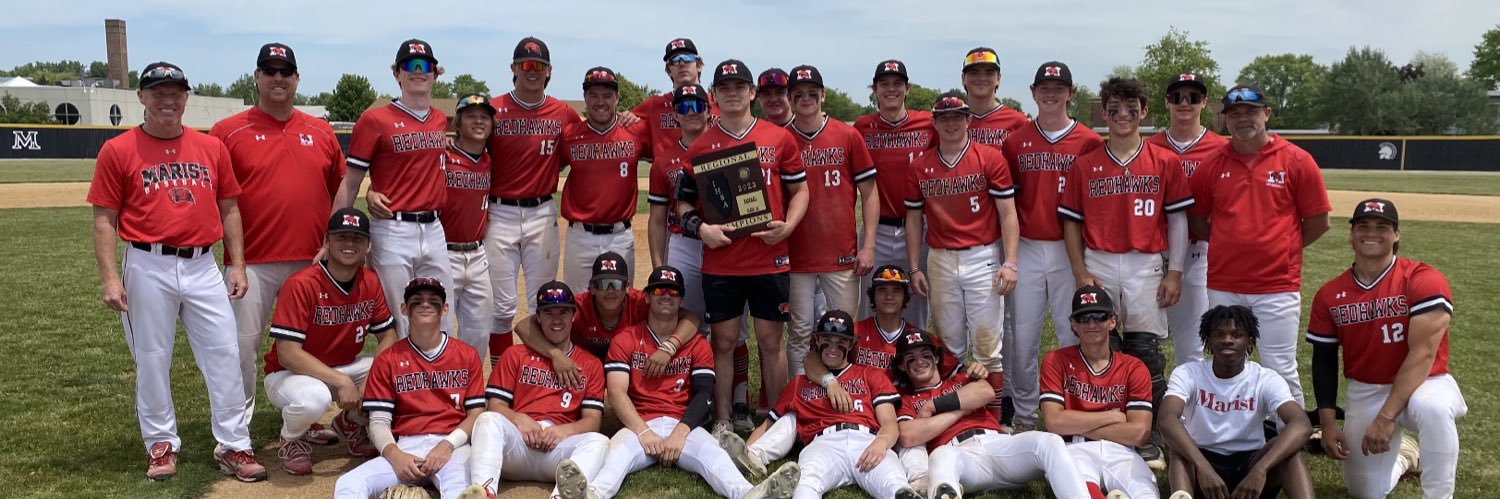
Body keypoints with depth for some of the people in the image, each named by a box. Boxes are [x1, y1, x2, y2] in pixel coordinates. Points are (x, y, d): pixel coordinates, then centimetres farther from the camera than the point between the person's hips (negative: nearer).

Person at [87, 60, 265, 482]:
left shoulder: (212, 147, 8)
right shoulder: (118, 151, 0)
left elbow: (228, 209, 12)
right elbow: (105, 220, -2)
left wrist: (238, 265, 6)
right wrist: (109, 278, -10)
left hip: (203, 266, 3)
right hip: (148, 268, -2)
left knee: (225, 354, 2)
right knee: (152, 360, 7)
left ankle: (233, 446, 10)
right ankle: (162, 444, 22)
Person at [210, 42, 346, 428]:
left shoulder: (322, 132, 10)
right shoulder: (228, 131, 1)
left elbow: (339, 190, 15)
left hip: (311, 262, 3)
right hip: (251, 262, -3)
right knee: (243, 346, 0)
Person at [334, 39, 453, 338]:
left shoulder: (442, 121, 11)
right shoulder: (375, 120, -4)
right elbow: (349, 184, -3)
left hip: (434, 230, 5)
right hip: (392, 232, -5)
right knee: (398, 326, 1)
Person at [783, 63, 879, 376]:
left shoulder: (849, 136, 3)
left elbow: (869, 192, 4)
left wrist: (868, 246, -3)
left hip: (843, 255, 0)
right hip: (797, 256, 0)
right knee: (800, 333, 6)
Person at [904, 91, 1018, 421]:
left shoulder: (990, 158, -1)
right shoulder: (920, 167, 7)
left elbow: (1007, 213, -2)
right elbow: (914, 219, 12)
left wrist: (1009, 263, -10)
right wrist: (914, 268, 7)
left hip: (983, 258, -3)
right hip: (940, 261, 3)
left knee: (987, 345, -1)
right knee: (949, 344, 9)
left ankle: (993, 420, 8)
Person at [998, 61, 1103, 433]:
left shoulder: (1089, 143, 0)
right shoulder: (1016, 142, 7)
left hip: (1071, 249, -2)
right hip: (1027, 249, 2)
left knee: (1071, 333, 2)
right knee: (1023, 335, 7)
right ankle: (1023, 414, 20)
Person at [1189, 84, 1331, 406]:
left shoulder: (1297, 161, -1)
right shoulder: (1212, 165, 5)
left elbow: (1318, 222, 2)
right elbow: (1196, 219, 13)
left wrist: (1281, 249, 2)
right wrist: (1230, 246, 5)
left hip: (1278, 286, -3)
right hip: (1223, 287, 3)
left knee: (1281, 370, 0)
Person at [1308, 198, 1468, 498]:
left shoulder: (1424, 280, -16)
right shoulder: (1330, 295, -2)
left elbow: (1423, 353, -23)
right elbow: (1324, 360, 5)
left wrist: (1386, 416, -28)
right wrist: (1327, 421, -5)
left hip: (1425, 383, -4)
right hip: (1364, 393, 4)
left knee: (1431, 407, -41)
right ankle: (1405, 454, 38)